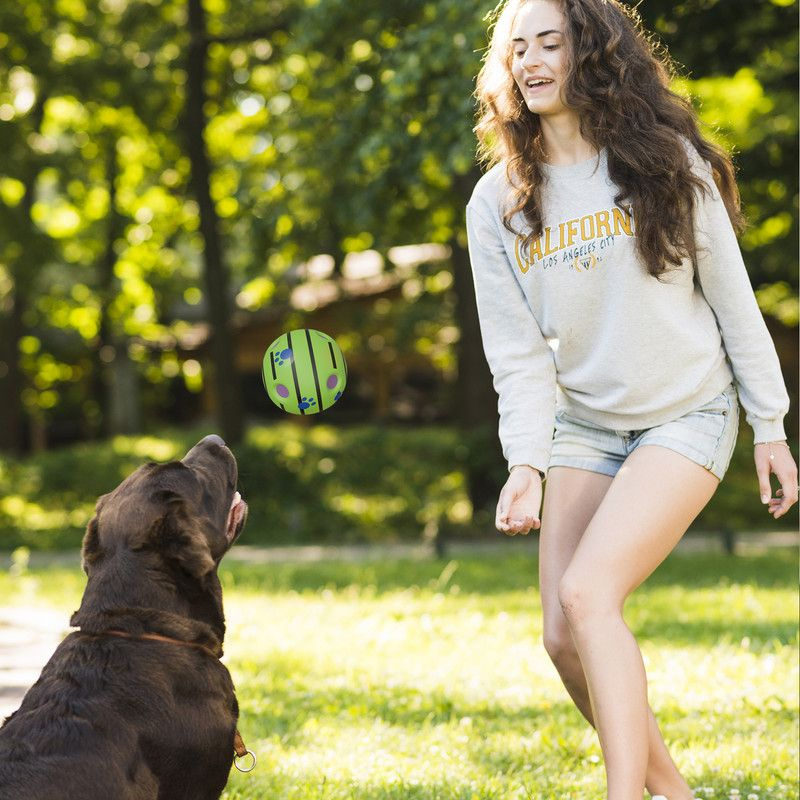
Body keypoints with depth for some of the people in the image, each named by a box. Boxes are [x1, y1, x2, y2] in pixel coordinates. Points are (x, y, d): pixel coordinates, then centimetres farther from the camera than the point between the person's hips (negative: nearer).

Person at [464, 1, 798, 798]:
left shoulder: (667, 161, -5)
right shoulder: (497, 205, 2)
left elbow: (731, 297, -1)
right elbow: (518, 352, -1)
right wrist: (527, 462, -14)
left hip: (687, 416, -4)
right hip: (583, 426, 4)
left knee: (588, 592, -24)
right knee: (565, 636, -5)